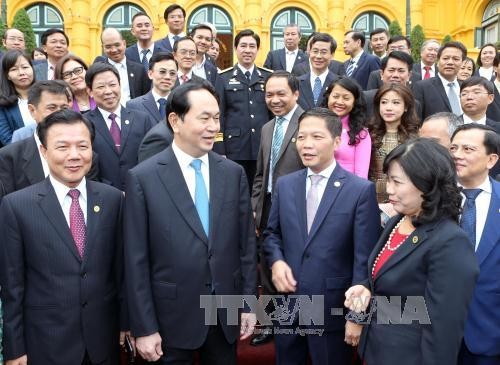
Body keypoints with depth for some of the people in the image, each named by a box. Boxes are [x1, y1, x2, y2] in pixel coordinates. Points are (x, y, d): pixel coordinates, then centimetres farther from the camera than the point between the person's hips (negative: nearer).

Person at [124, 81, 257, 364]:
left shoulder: (234, 173, 0)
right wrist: (144, 328, -8)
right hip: (172, 317, -3)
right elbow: (136, 261, -9)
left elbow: (246, 243, 4)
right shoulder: (143, 178, -10)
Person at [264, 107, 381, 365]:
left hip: (333, 310, -4)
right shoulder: (284, 185, 5)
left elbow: (364, 258, -10)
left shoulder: (361, 190, -9)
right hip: (288, 307, 4)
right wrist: (276, 261, -8)